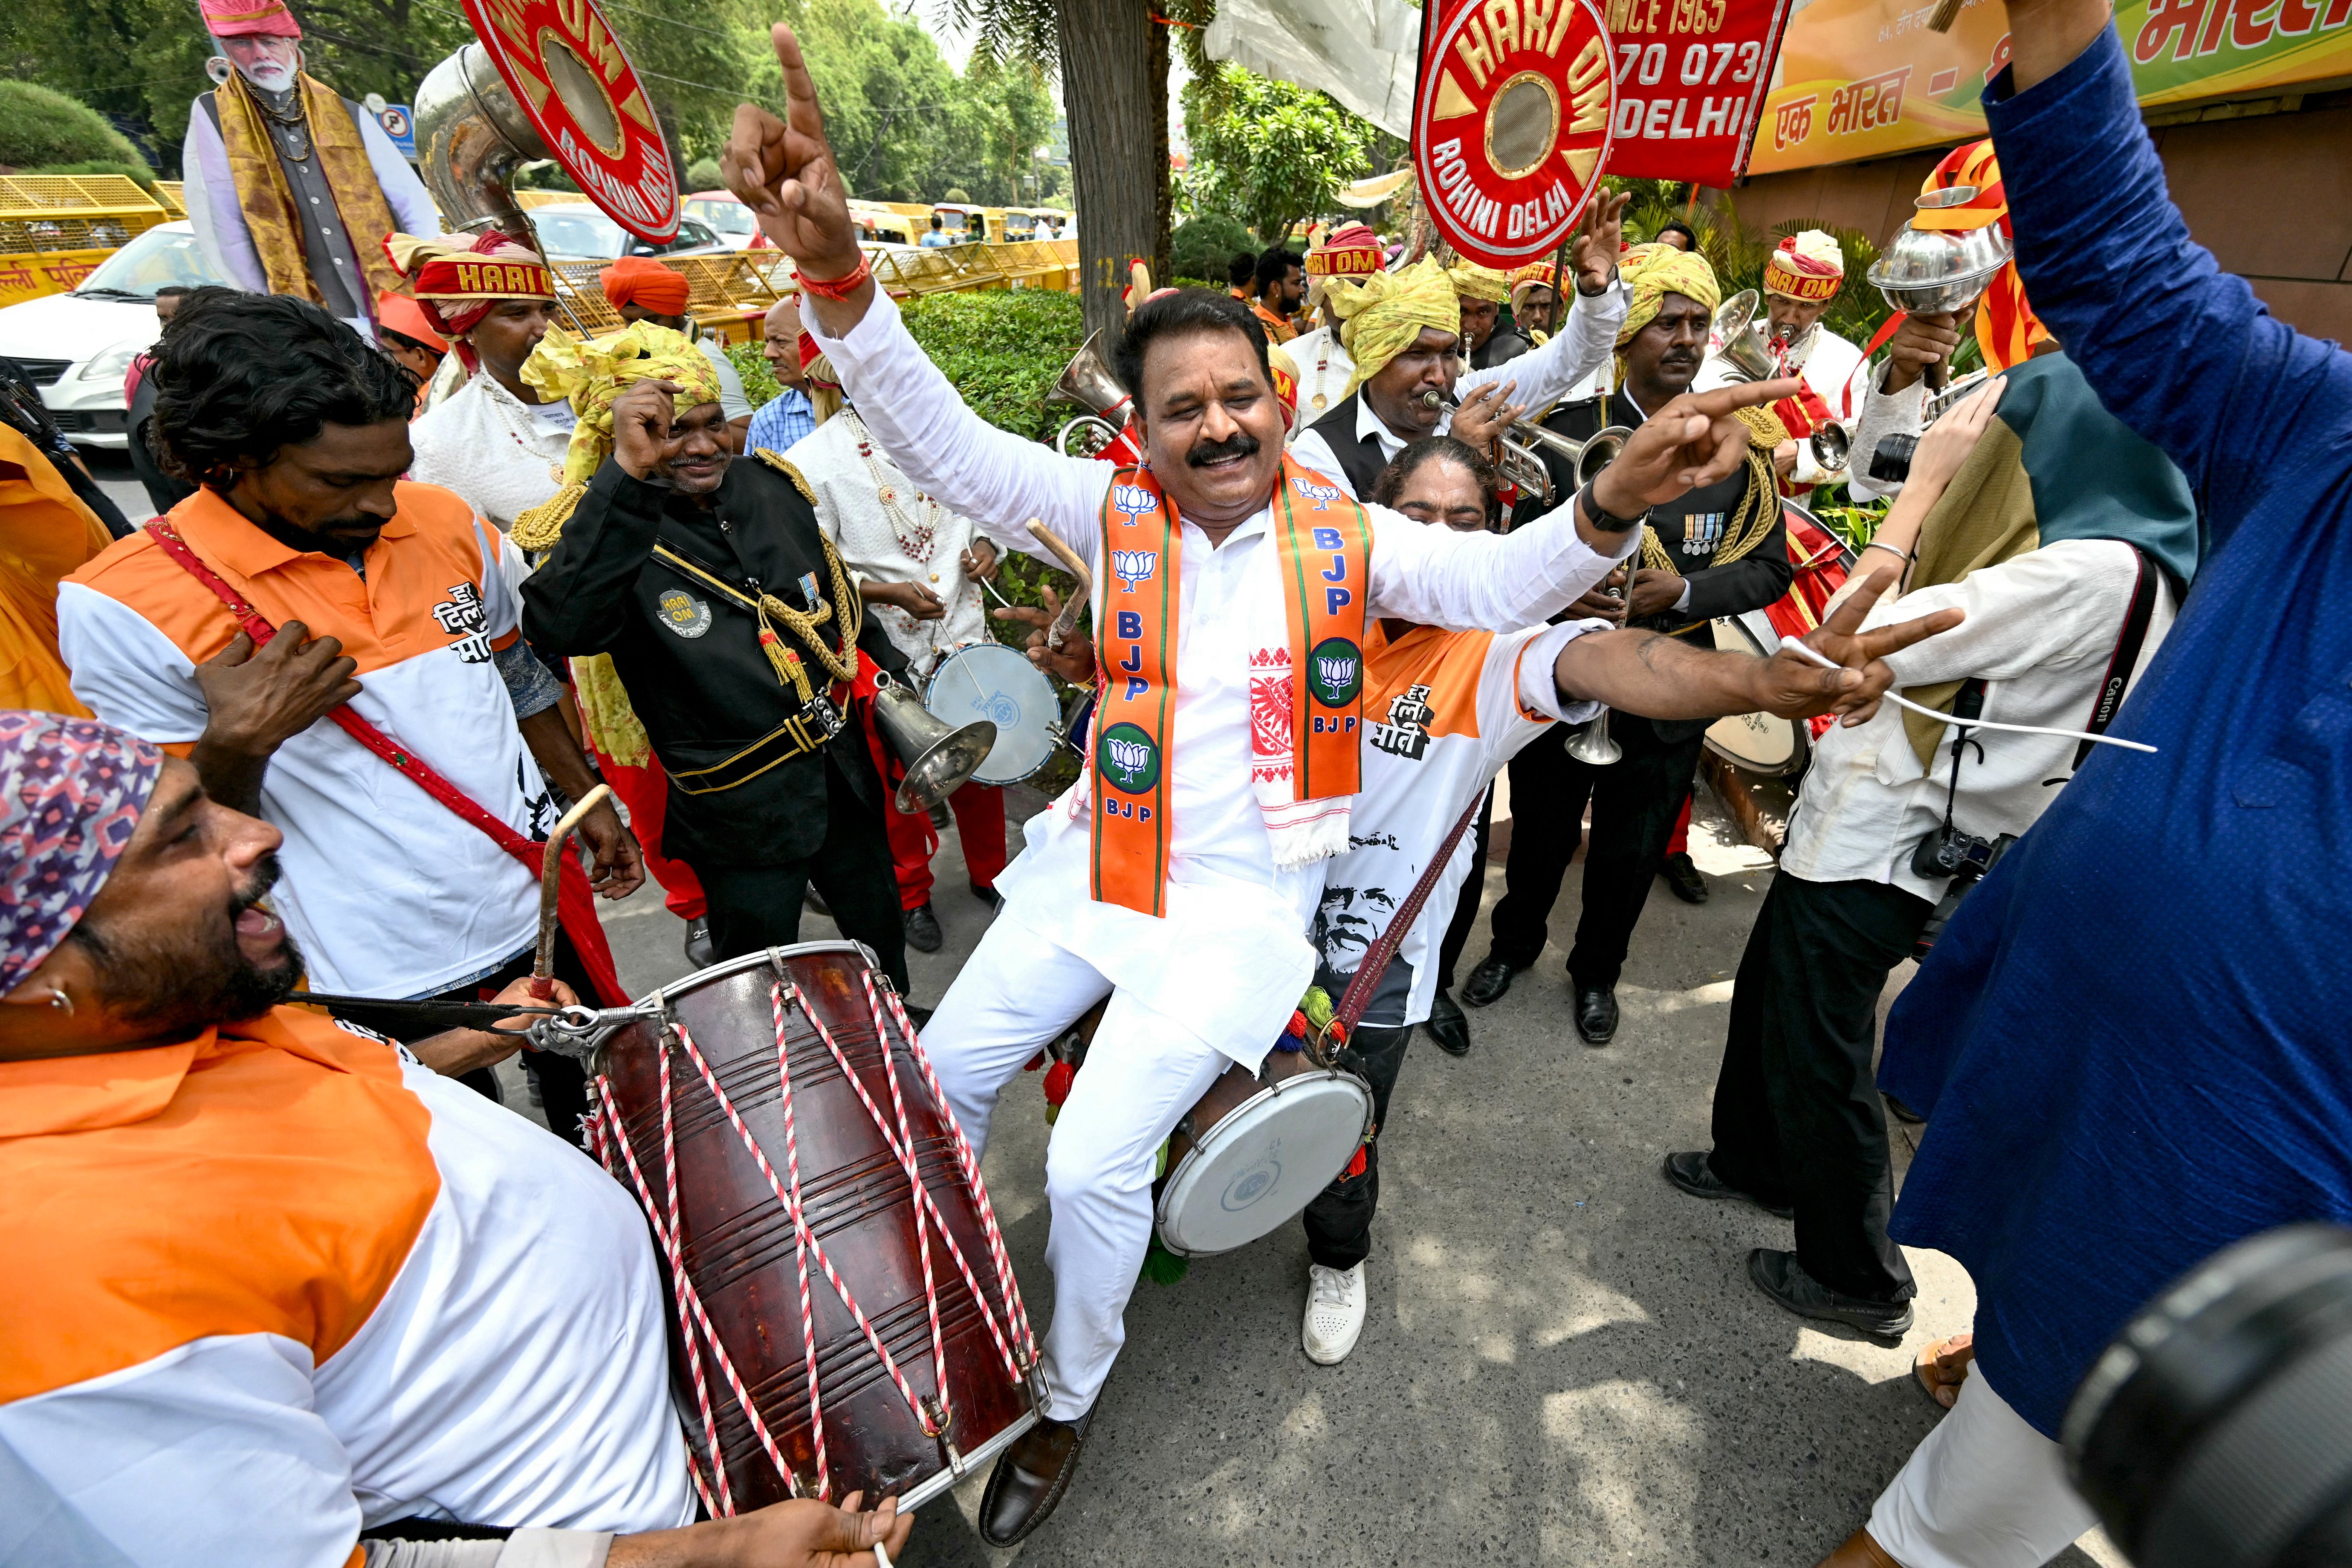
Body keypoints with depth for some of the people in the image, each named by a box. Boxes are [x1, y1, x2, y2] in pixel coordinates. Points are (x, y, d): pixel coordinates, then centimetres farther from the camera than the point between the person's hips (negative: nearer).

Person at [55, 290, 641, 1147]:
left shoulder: (442, 521, -3)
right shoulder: (124, 606, -15)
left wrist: (587, 804, 15)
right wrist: (234, 747, -27)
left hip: (542, 906, 5)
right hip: (391, 983, -4)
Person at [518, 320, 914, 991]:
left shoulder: (769, 484, 1)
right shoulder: (598, 530, -16)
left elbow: (839, 597, 16)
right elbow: (561, 627, -39)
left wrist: (894, 679, 18)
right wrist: (625, 475, -39)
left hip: (842, 772, 6)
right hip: (739, 810, -5)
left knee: (880, 933, 25)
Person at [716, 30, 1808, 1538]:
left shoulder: (1341, 529, -5)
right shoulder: (1114, 507, -3)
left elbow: (1493, 582, -14)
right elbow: (949, 448, -10)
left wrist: (1608, 505, -34)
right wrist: (838, 274, -24)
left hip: (1245, 893, -3)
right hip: (1100, 856, 4)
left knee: (1094, 1163, -6)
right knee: (944, 1070, 14)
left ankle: (1070, 1396, 28)